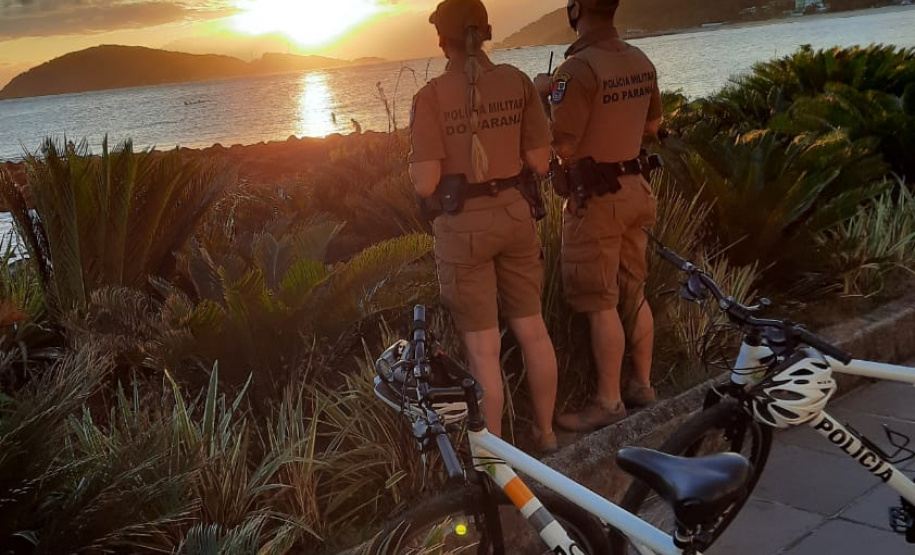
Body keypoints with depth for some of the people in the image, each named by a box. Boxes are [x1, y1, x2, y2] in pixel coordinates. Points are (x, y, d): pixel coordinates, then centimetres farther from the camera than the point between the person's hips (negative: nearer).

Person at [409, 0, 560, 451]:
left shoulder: (432, 96, -12)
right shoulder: (517, 82, -1)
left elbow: (425, 185, -15)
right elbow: (540, 163, 0)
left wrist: (415, 164, 7)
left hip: (463, 225, -4)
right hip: (513, 214, 4)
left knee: (483, 348, 6)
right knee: (532, 329, 19)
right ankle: (546, 431, 33)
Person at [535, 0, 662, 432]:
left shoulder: (577, 69, -21)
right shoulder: (640, 62, 5)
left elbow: (563, 147, -20)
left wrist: (545, 95, -6)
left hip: (596, 199, -8)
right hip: (634, 189, 8)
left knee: (600, 304, 1)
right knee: (633, 293, 16)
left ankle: (608, 402, 11)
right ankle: (642, 384, 28)